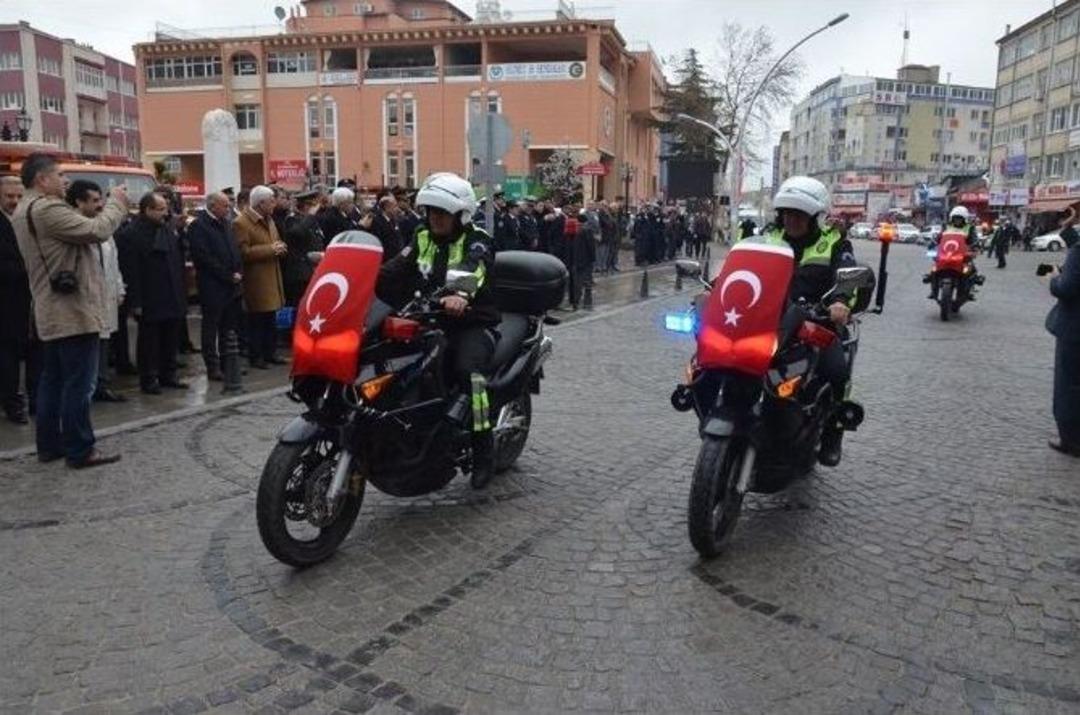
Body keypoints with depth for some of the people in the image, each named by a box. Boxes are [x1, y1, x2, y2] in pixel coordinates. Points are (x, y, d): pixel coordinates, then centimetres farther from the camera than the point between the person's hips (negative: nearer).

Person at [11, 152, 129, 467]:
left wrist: (111, 205, 8)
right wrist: (117, 203, -6)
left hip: (52, 311, 11)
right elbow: (97, 231, -21)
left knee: (53, 379, 15)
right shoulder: (47, 209, -18)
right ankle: (80, 450, 1)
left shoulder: (24, 210, 16)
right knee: (78, 382, -5)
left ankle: (49, 444, 21)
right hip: (72, 309, -11)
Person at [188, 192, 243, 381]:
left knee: (231, 328, 10)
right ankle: (213, 367, 7)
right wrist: (228, 276, -14)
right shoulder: (199, 226, -9)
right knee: (211, 328, 2)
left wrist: (238, 272, 2)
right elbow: (205, 258, -16)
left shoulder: (226, 223, 15)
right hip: (212, 287, -7)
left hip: (232, 285, 7)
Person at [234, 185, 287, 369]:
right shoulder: (241, 223, -13)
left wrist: (279, 248, 2)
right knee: (256, 320, -1)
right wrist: (270, 249, -19)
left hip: (272, 278, 8)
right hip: (256, 281, -8)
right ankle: (255, 356, 8)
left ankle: (269, 352, 22)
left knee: (270, 319, 13)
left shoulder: (268, 220, 15)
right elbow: (243, 252, -19)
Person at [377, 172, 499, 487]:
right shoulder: (422, 240, 13)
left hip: (472, 322, -6)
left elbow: (474, 271, -29)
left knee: (469, 369, -31)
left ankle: (483, 450, -20)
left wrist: (461, 294, -51)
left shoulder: (476, 242, -5)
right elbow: (393, 271, 1)